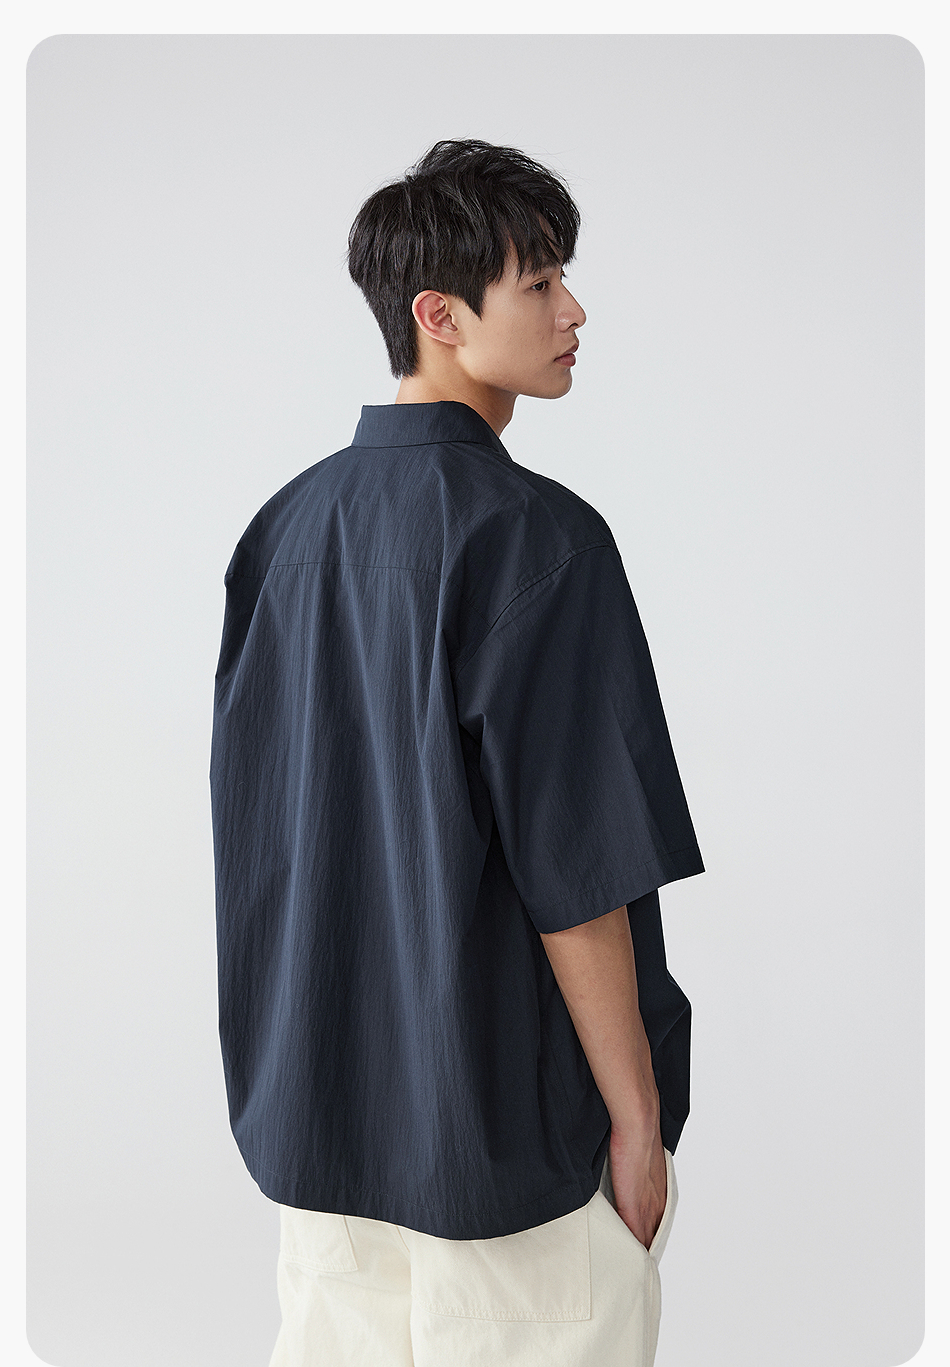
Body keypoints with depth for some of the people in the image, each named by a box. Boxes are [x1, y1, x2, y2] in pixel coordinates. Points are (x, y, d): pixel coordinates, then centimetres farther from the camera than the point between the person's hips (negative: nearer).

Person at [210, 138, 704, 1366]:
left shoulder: (285, 525, 3)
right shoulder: (534, 536, -19)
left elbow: (252, 815, 8)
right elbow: (571, 868, -20)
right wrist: (637, 1117, -9)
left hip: (314, 1100, 7)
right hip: (503, 1122, -6)